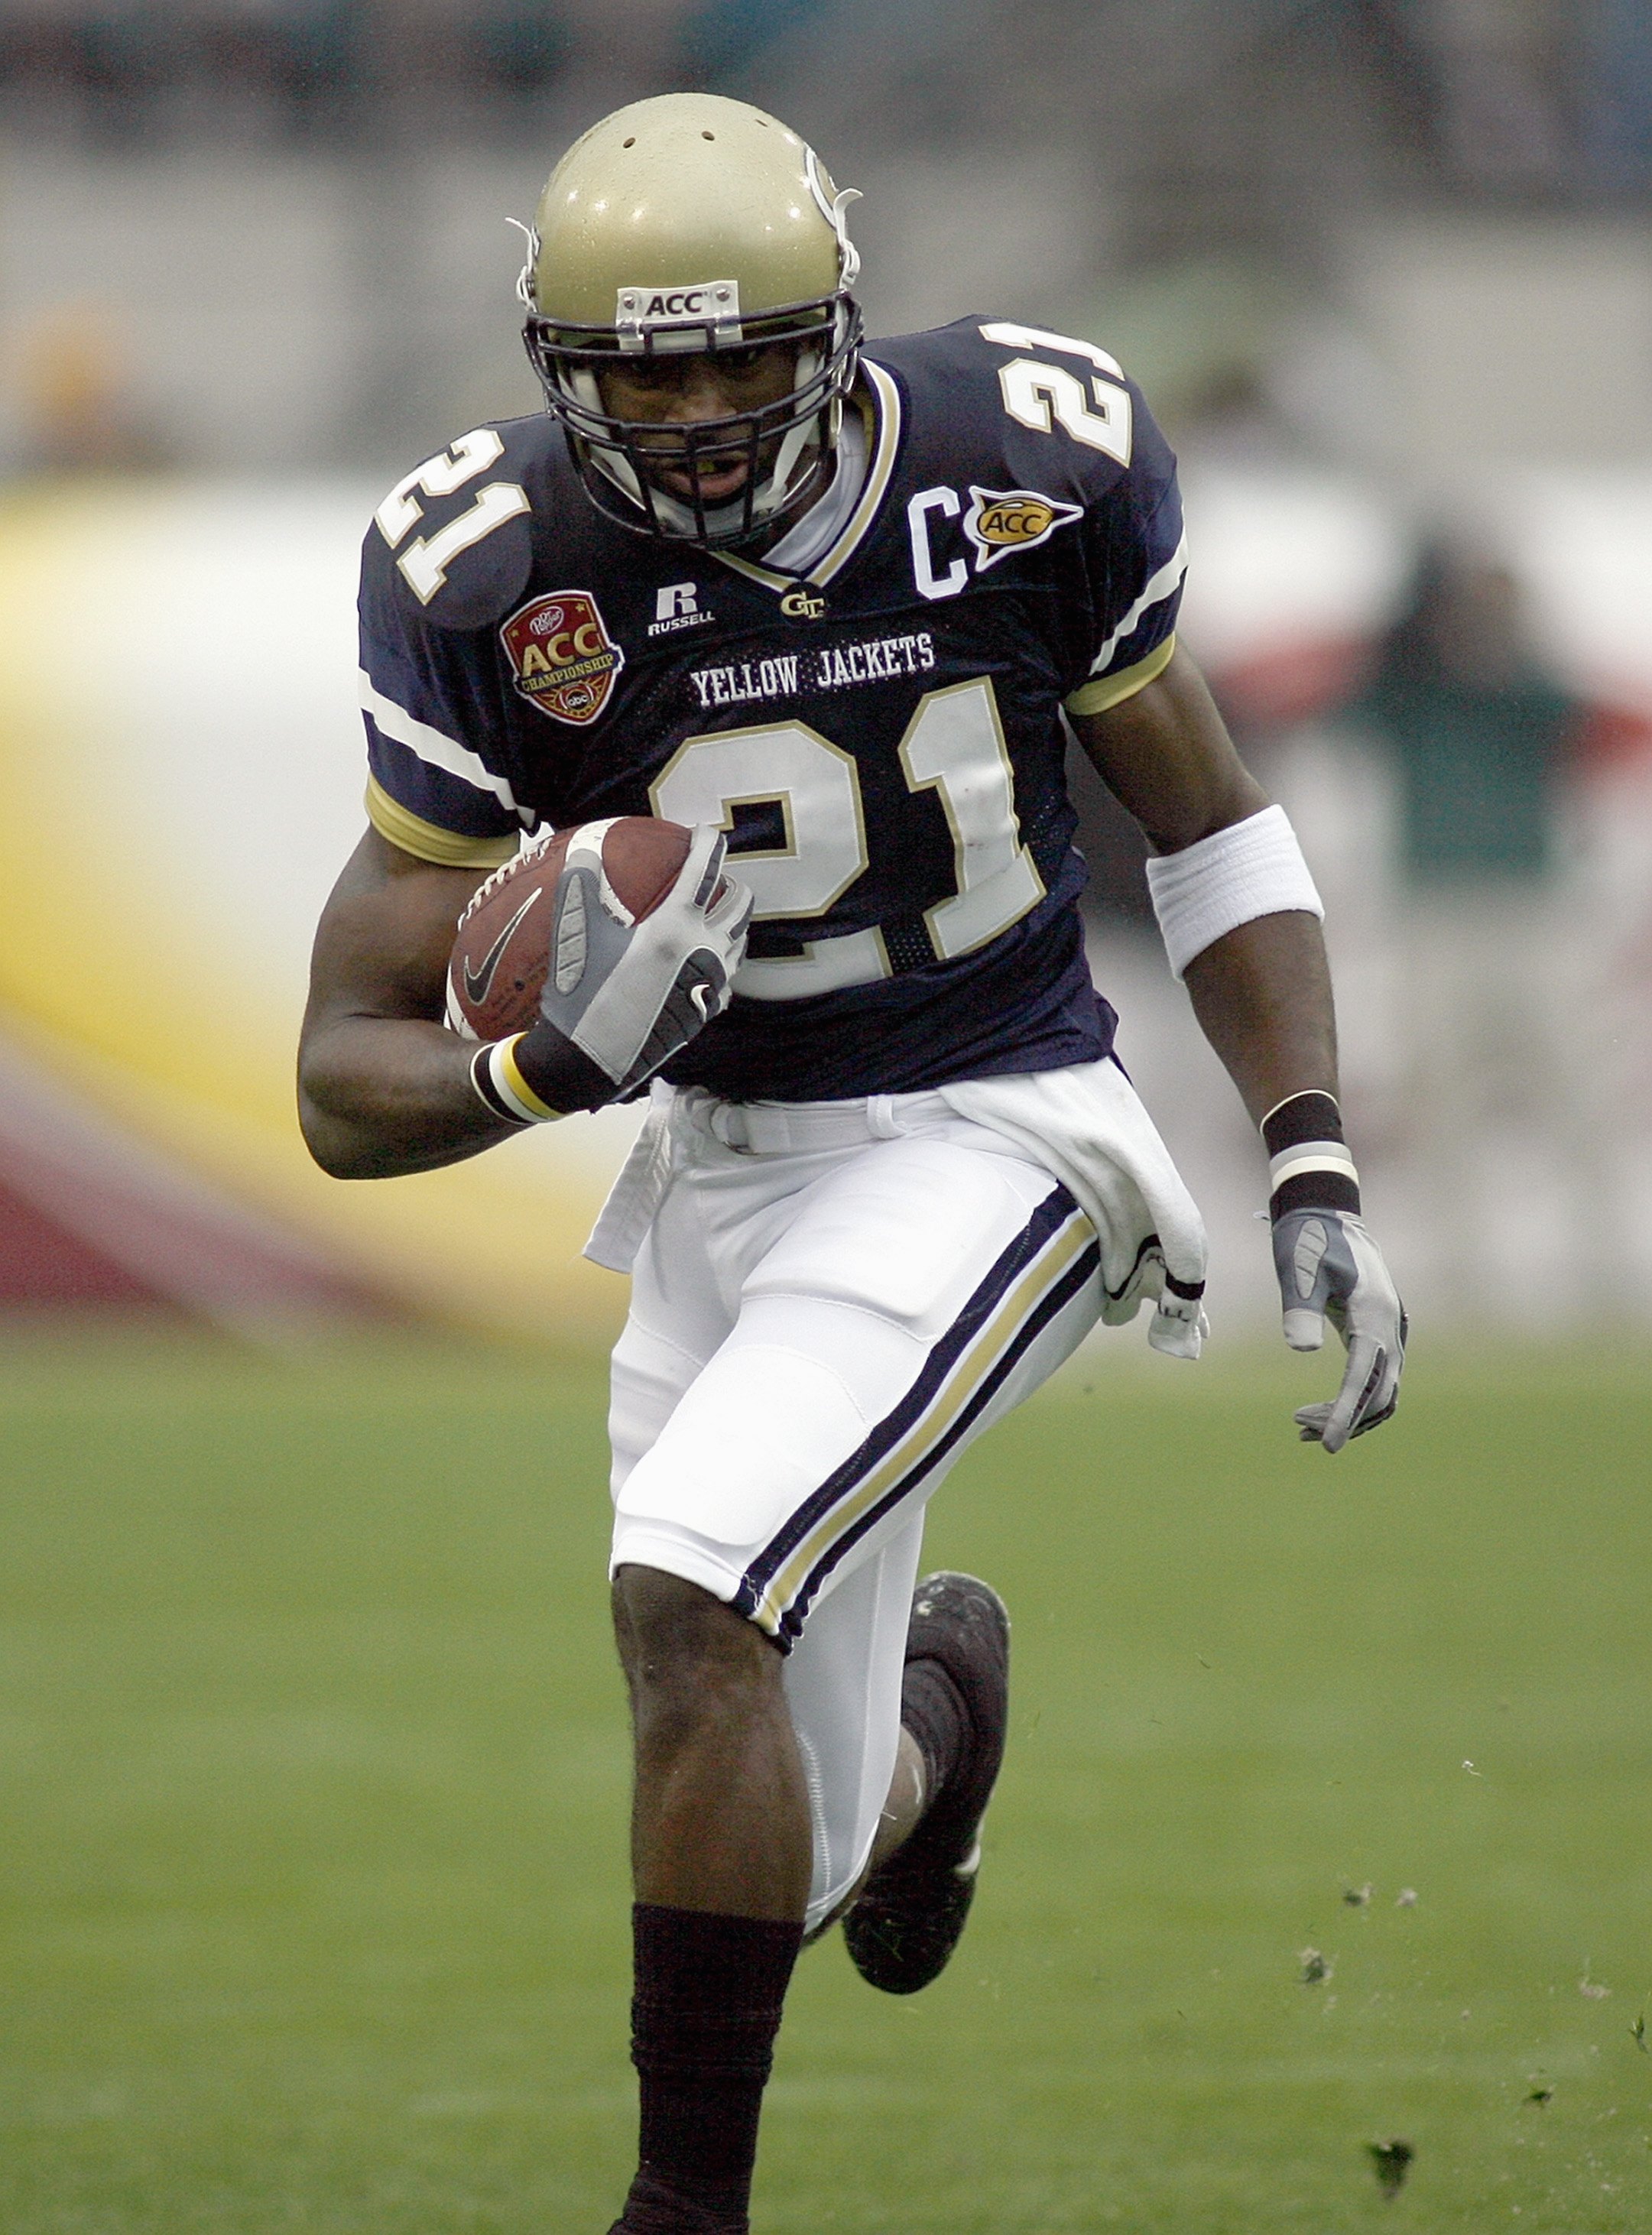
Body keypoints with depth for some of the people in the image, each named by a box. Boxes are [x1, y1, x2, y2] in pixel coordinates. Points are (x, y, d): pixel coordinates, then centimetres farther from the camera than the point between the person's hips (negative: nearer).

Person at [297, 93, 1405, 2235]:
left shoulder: (1027, 463, -12)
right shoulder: (488, 585, -13)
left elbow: (1207, 819, 4)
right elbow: (349, 1088, -10)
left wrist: (1317, 1176, -4)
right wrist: (552, 1065, -32)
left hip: (992, 1138, -3)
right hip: (728, 1161, 3)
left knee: (688, 1585, -27)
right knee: (782, 1856, 7)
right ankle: (931, 1701, 47)